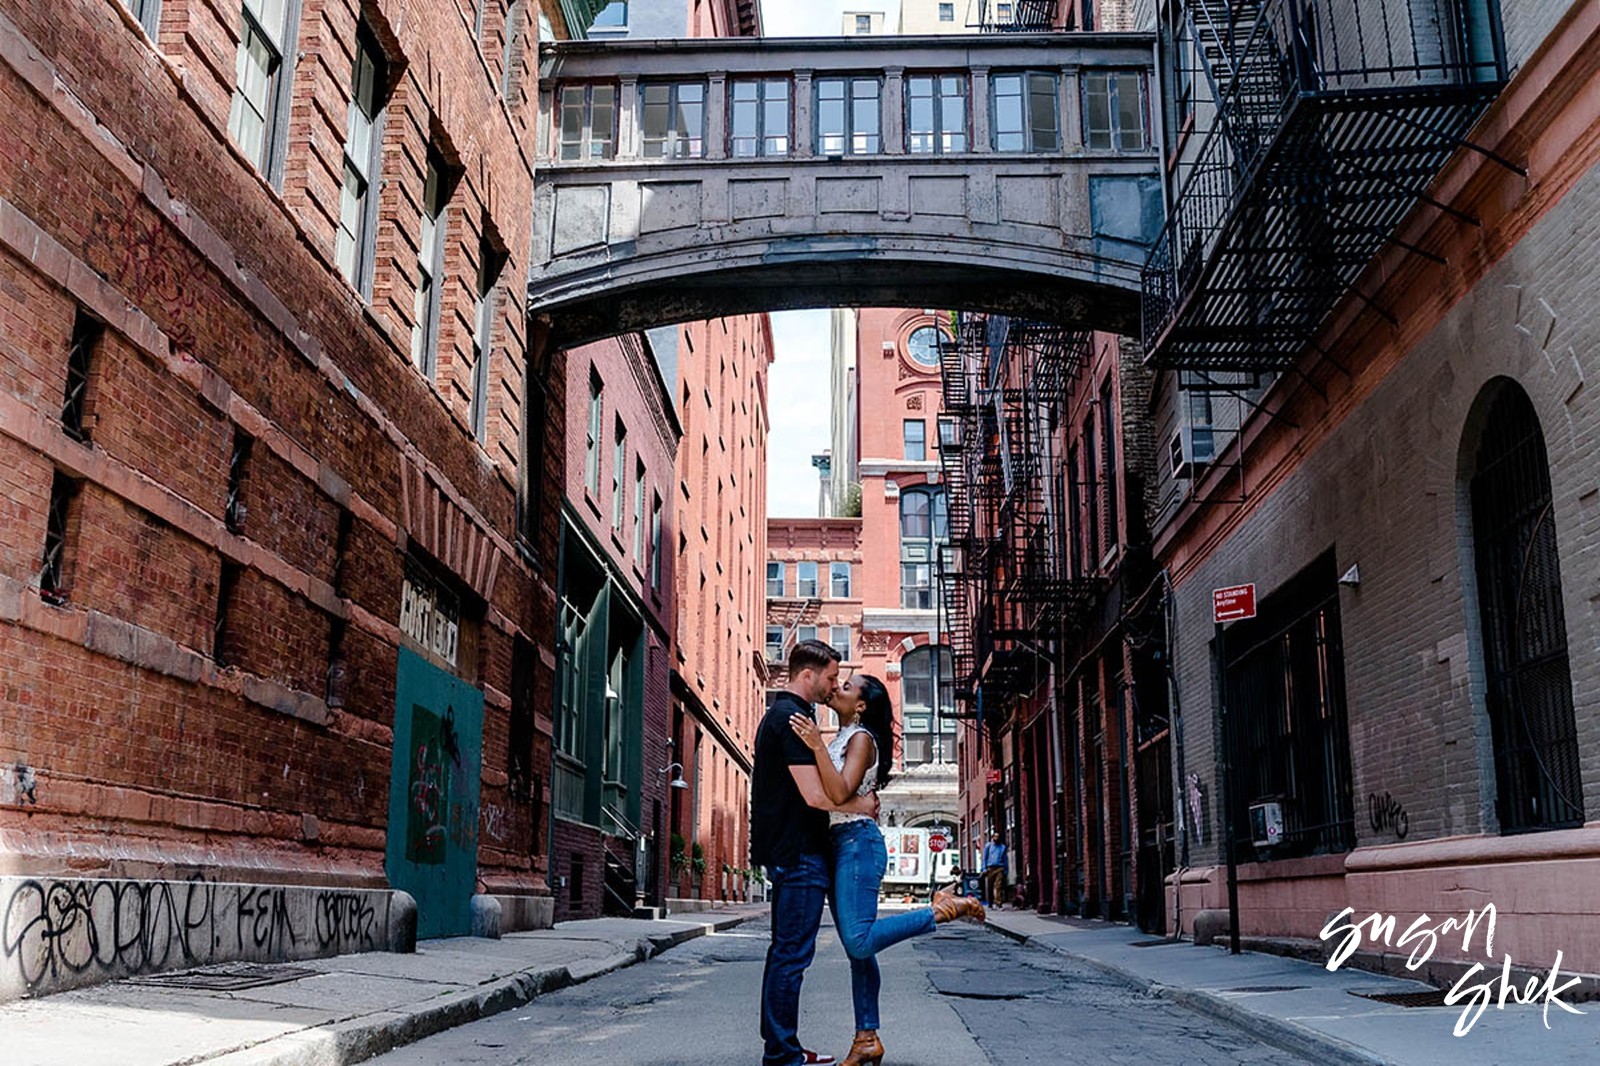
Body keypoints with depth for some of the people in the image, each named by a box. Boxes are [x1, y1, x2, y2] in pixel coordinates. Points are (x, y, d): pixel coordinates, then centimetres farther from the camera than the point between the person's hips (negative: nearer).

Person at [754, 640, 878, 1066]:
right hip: (800, 854, -11)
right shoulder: (793, 717, -15)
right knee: (792, 954, -7)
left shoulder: (778, 714, 18)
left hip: (786, 851, 11)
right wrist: (861, 805, -6)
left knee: (785, 951, 14)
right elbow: (815, 795, -21)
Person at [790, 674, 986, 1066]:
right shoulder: (840, 738, 19)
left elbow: (840, 794, -20)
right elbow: (827, 795, 16)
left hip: (858, 842, -8)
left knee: (859, 942, -19)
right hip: (839, 843, 8)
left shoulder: (861, 738, -8)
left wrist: (816, 746, -26)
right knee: (857, 949, 6)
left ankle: (944, 909, -8)